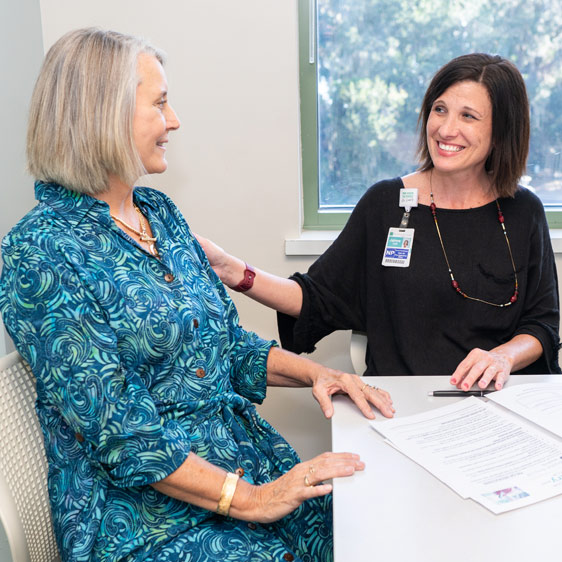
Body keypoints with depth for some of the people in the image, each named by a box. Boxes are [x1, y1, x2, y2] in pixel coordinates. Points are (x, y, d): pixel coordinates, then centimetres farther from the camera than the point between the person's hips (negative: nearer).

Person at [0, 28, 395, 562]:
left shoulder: (160, 212, 10)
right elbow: (116, 427, -18)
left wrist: (313, 371, 0)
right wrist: (246, 499, -20)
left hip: (249, 454, 7)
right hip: (141, 512, -6)